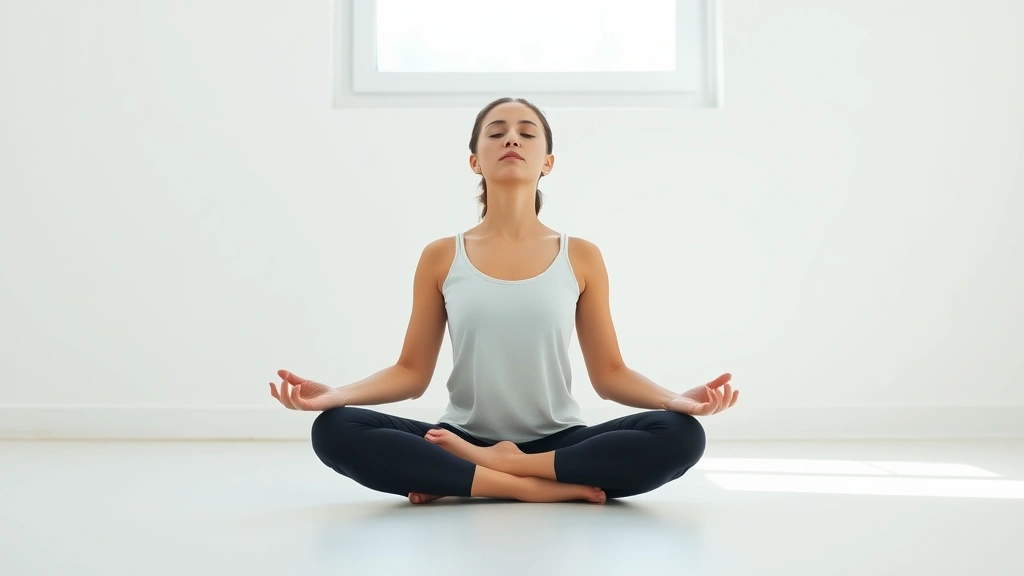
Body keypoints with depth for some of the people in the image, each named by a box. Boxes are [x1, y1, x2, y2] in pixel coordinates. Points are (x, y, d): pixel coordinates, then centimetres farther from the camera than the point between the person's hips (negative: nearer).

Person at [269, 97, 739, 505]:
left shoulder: (581, 258, 4)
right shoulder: (441, 257, 4)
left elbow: (609, 374, 3)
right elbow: (411, 372, 4)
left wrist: (675, 399, -17)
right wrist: (336, 394, -15)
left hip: (558, 442, 1)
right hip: (461, 441, 0)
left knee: (680, 434, -27)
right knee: (334, 430, -26)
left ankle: (469, 474, -19)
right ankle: (538, 487, -24)